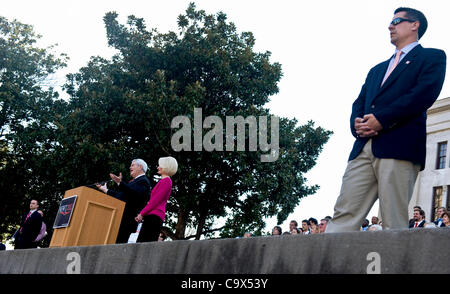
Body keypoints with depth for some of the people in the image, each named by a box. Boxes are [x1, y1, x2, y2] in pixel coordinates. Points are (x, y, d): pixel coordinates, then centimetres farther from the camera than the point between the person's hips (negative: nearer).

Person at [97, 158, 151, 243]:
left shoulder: (143, 181, -5)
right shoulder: (133, 181, 26)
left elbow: (135, 193, -24)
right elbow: (121, 195, 33)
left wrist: (120, 183, -32)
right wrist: (106, 190, 39)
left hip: (127, 219, -9)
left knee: (119, 242, -17)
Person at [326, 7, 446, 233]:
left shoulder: (432, 57, 12)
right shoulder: (377, 70, 32)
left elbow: (425, 94, -6)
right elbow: (359, 102, 22)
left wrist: (381, 119, -13)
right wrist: (356, 123, -2)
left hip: (400, 146, -6)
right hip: (364, 147, 6)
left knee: (394, 223, -8)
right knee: (344, 215, -4)